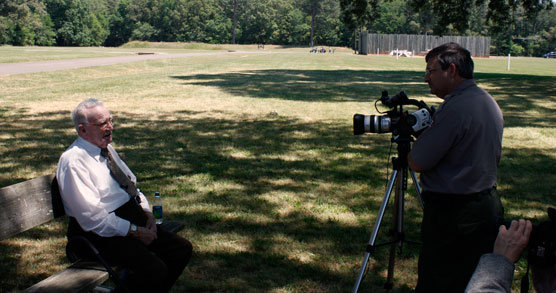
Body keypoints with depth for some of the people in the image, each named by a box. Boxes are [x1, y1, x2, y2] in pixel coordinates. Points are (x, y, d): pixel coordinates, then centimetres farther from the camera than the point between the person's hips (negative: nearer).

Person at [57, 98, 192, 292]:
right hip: (101, 232, -9)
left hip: (131, 215, 9)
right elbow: (92, 218, -19)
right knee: (154, 269, -26)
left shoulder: (107, 148, 13)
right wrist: (135, 231, -17)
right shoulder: (73, 161, -15)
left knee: (182, 249, -3)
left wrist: (147, 214, 3)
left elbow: (132, 184, 21)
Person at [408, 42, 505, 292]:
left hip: (453, 214, -10)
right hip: (488, 205, 10)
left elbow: (417, 163, -18)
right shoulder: (490, 103, 10)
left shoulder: (456, 108, -21)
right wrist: (428, 130, 14)